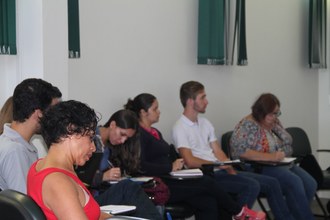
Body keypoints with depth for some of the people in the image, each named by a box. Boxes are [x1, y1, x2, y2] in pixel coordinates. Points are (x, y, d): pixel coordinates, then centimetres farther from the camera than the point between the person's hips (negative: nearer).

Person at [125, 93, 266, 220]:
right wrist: (171, 167, -14)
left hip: (169, 180, 9)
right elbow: (141, 167, -23)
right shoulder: (138, 134, -10)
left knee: (208, 203, -13)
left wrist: (177, 164, -1)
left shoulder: (155, 132, 21)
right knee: (206, 182, -11)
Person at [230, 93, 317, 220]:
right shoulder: (248, 125, -10)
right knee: (295, 182, -28)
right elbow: (239, 150, -23)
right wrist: (269, 157, -28)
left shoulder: (274, 122, 14)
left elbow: (288, 143, 15)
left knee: (310, 184, -14)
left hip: (281, 164, 8)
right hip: (258, 168, -8)